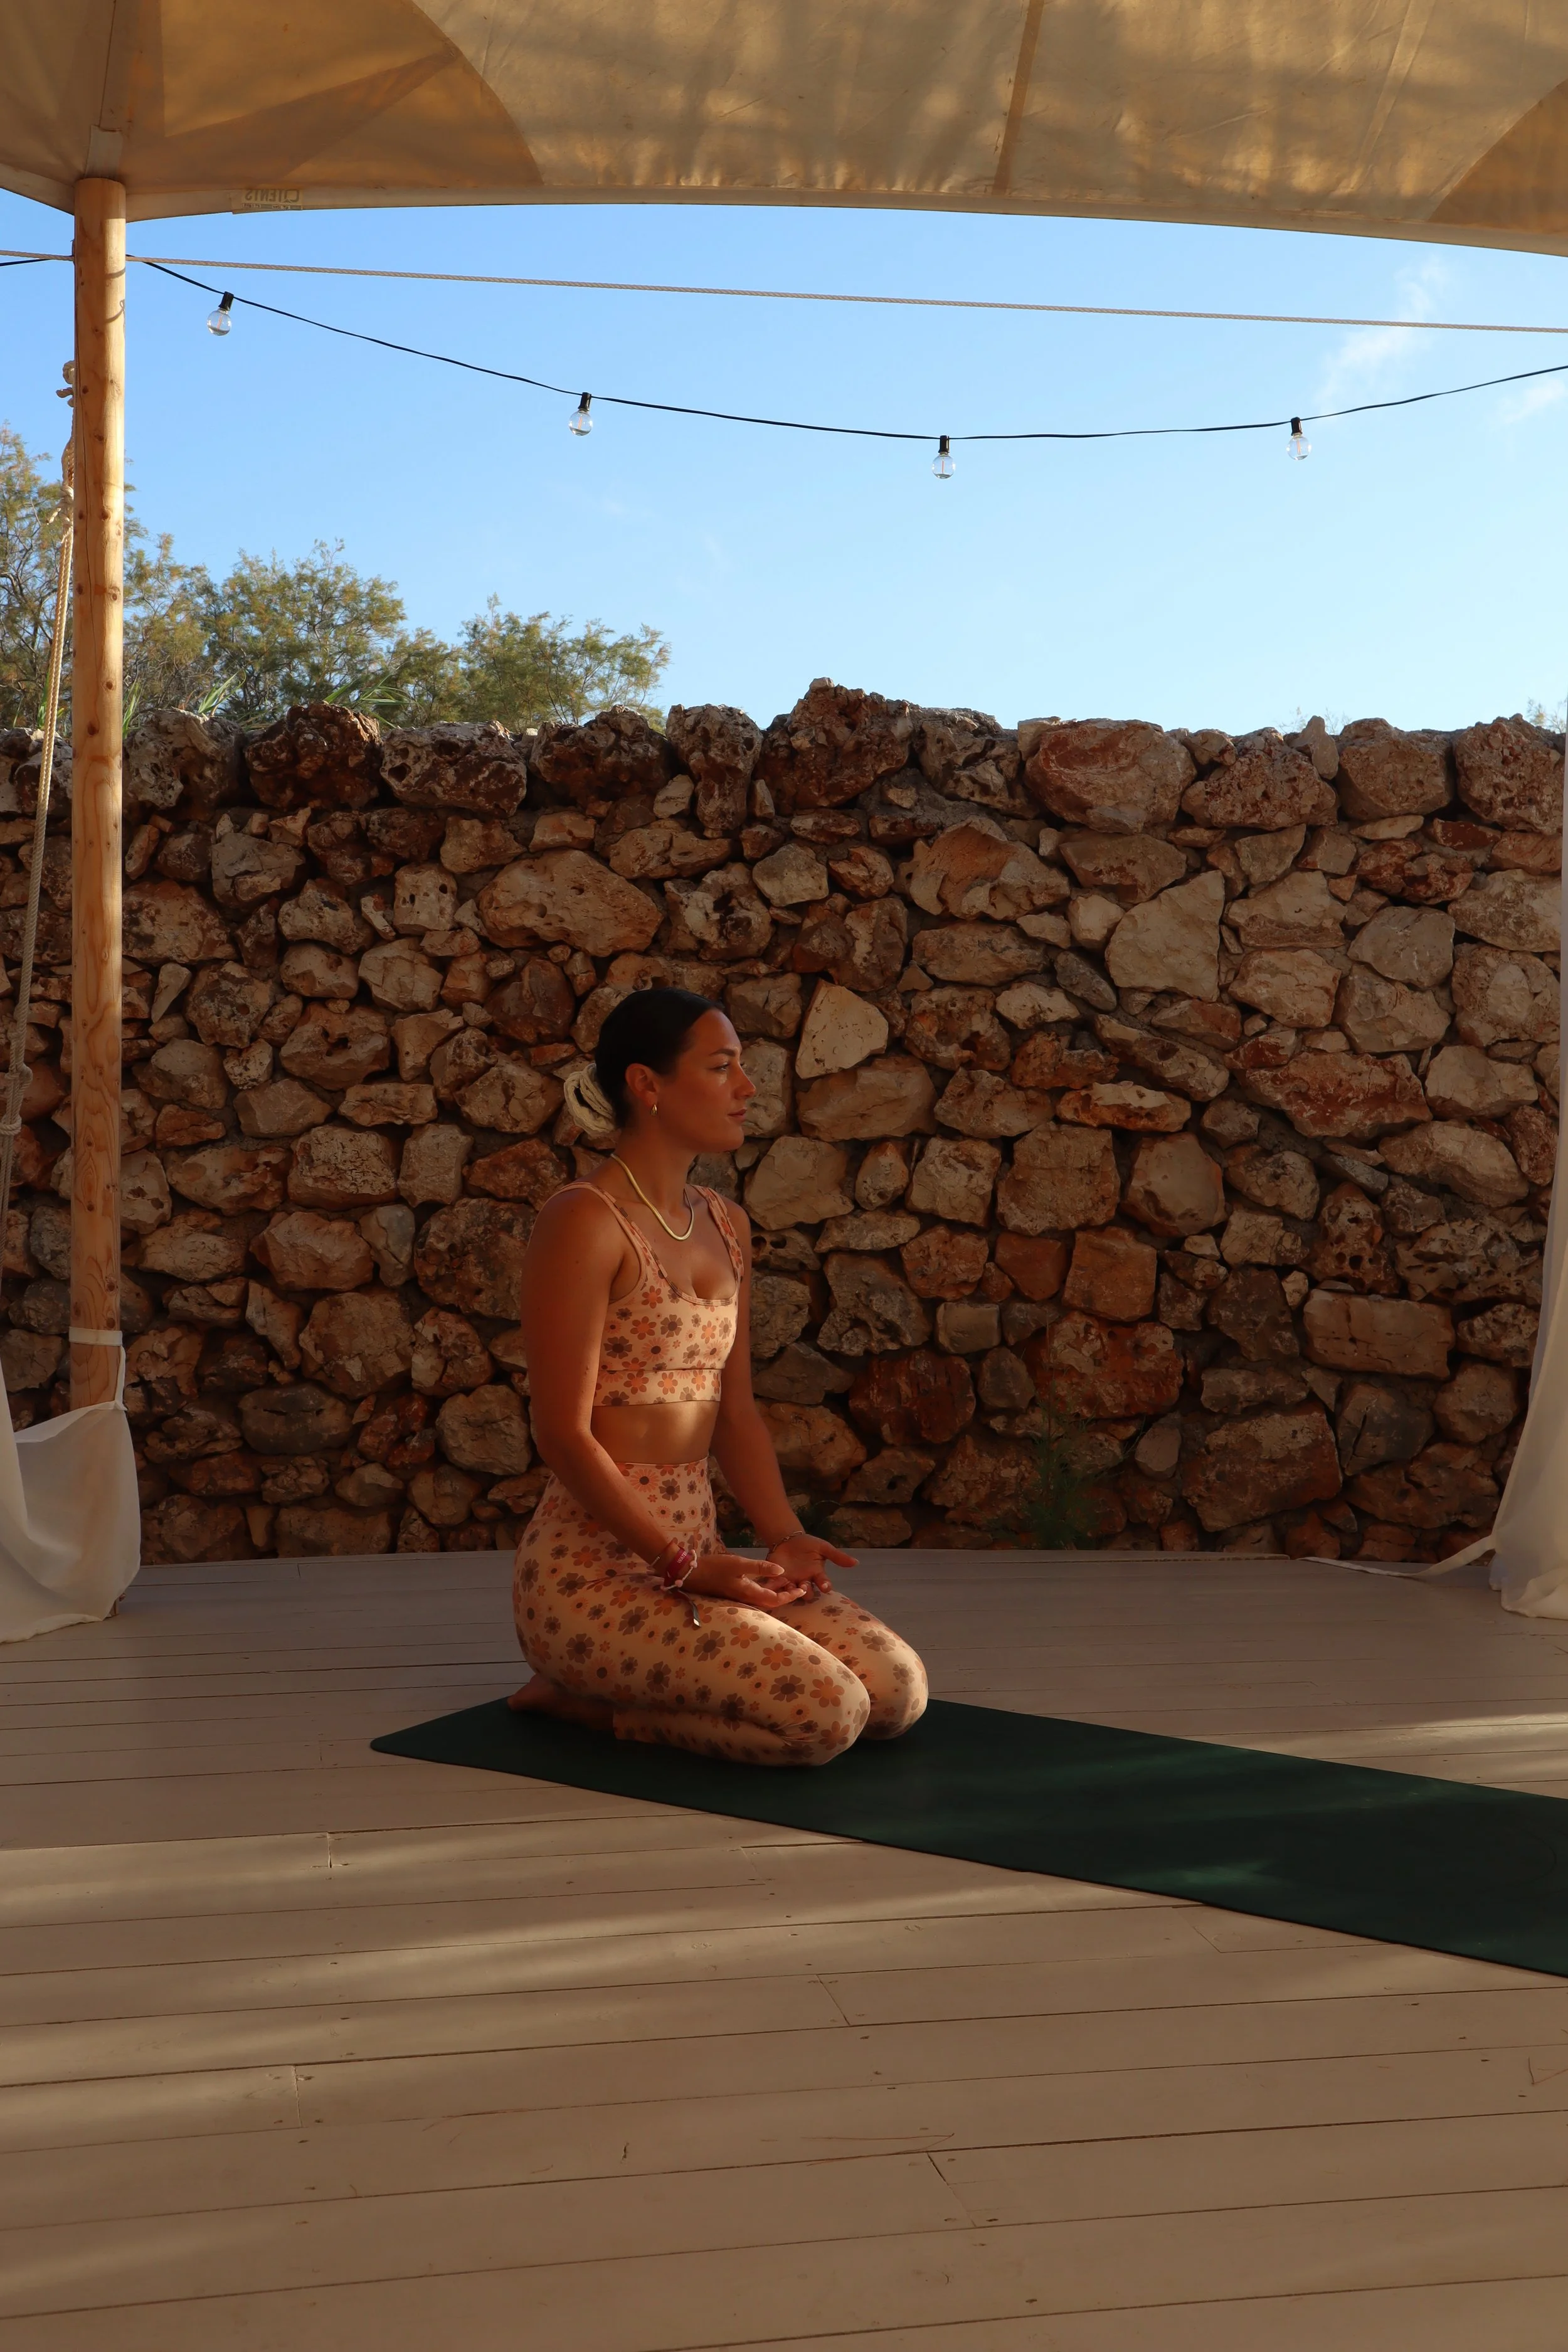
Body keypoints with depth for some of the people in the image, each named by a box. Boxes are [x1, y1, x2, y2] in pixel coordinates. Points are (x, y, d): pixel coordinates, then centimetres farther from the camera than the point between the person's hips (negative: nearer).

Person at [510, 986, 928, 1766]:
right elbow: (564, 1435, -16)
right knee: (824, 1713, -22)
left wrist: (785, 1538, 0)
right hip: (592, 1563, -8)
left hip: (695, 1547, 8)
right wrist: (685, 1567, -18)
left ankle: (615, 1690, 8)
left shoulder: (725, 1225, 12)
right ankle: (592, 1701, 0)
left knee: (898, 1688, -6)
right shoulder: (583, 1221, -13)